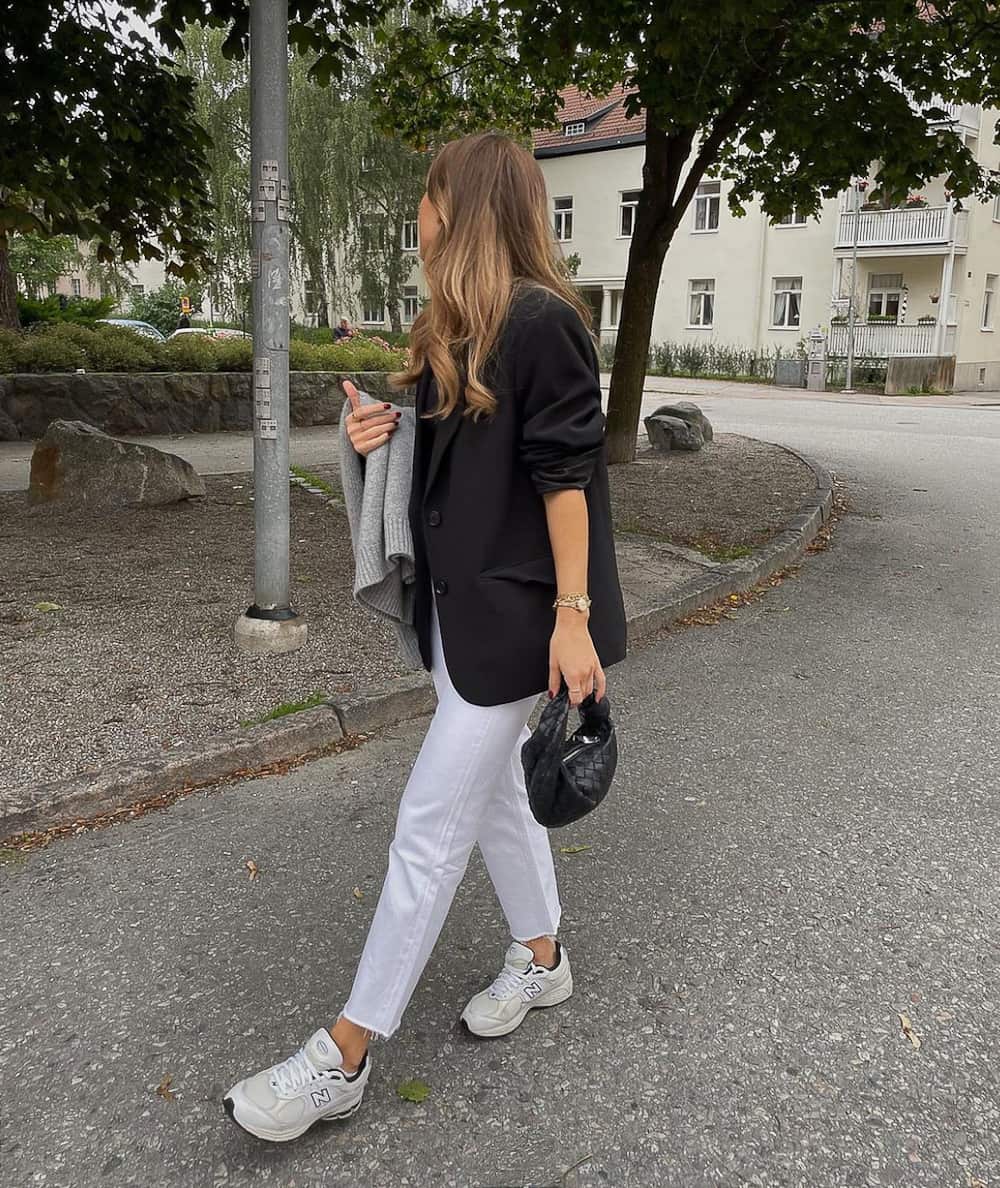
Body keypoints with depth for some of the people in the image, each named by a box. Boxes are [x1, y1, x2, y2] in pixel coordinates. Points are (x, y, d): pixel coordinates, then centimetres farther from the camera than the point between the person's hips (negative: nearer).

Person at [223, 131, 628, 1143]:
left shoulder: (542, 321, -14)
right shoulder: (449, 330, 12)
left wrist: (574, 616, -19)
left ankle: (345, 1055, 10)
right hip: (456, 599, 9)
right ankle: (541, 958, 39)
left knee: (431, 822, -3)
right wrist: (385, 434, -1)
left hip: (513, 613, -9)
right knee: (492, 786, 19)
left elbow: (566, 473, -17)